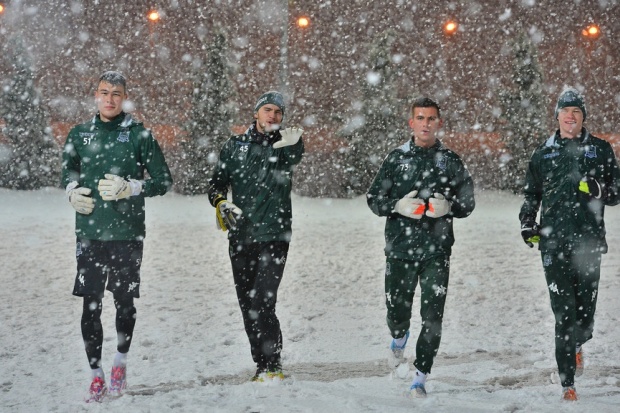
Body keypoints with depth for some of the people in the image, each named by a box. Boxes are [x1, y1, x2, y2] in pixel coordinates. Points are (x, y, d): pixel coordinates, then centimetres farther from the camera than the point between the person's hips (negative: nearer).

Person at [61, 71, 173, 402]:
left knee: (124, 302, 4)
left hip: (127, 234, -2)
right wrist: (73, 191, 2)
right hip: (89, 233, 2)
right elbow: (67, 171, 23)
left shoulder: (139, 135, 0)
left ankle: (120, 361, 27)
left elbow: (164, 180, 2)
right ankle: (96, 373, 13)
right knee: (90, 306, 1)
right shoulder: (79, 134, 8)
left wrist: (130, 188, -13)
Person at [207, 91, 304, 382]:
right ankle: (263, 365, 17)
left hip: (273, 235, -4)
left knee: (263, 303, -14)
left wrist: (294, 144, -47)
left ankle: (271, 366, -9)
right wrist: (219, 201, -9)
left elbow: (293, 158, -23)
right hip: (240, 236, 4)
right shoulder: (235, 145, 10)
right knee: (247, 304, 8)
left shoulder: (283, 144, 0)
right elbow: (217, 181, 14)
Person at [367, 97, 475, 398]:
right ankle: (399, 338, 45)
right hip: (400, 248, 1)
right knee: (397, 309, 9)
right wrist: (398, 206, -13)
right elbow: (374, 199, 7)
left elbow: (467, 203, 9)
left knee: (432, 317, -6)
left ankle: (420, 377, 1)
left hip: (437, 251, -1)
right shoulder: (396, 159, 5)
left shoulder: (450, 161, 5)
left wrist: (448, 206, -13)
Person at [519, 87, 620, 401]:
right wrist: (527, 224, 8)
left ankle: (577, 345, 38)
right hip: (554, 242, 0)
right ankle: (568, 382, -4)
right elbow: (531, 194, 23)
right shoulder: (544, 153, 12)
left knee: (586, 309, 2)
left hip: (588, 241, 0)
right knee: (564, 313, -7)